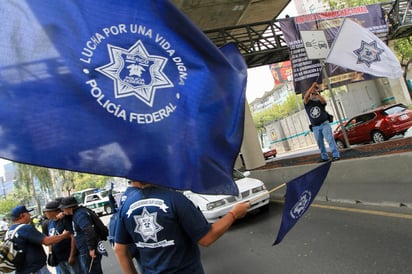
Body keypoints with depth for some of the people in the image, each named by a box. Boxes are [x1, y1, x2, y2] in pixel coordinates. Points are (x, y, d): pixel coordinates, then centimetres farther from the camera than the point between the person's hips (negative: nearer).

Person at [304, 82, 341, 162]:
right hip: (315, 127, 2)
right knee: (320, 143, 8)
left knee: (330, 139, -12)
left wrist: (317, 93, -30)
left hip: (324, 124, -2)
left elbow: (323, 101, -19)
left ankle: (336, 155, -14)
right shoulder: (307, 103, 5)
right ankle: (324, 157, 18)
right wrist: (312, 86, -20)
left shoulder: (320, 101, 6)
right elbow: (305, 97, -16)